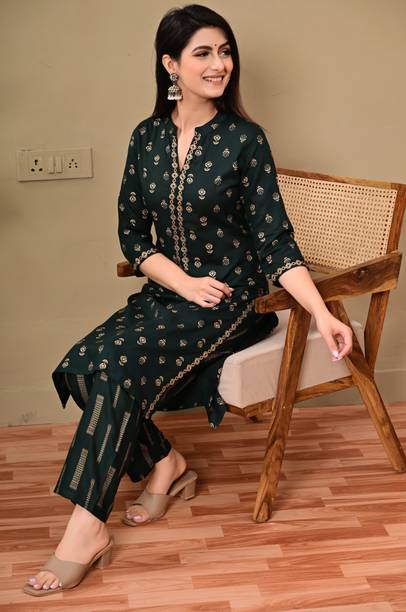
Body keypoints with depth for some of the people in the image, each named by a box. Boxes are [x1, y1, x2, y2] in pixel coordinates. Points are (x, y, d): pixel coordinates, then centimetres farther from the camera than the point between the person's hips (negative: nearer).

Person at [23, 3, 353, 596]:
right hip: (167, 290, 5)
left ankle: (87, 532, -19)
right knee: (80, 363, -18)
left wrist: (322, 313, -19)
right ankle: (166, 463, 5)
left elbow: (275, 238, -9)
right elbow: (131, 231, 4)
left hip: (232, 297, -5)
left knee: (119, 362, -27)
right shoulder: (147, 136, 4)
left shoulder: (244, 138, -8)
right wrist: (184, 282, -12)